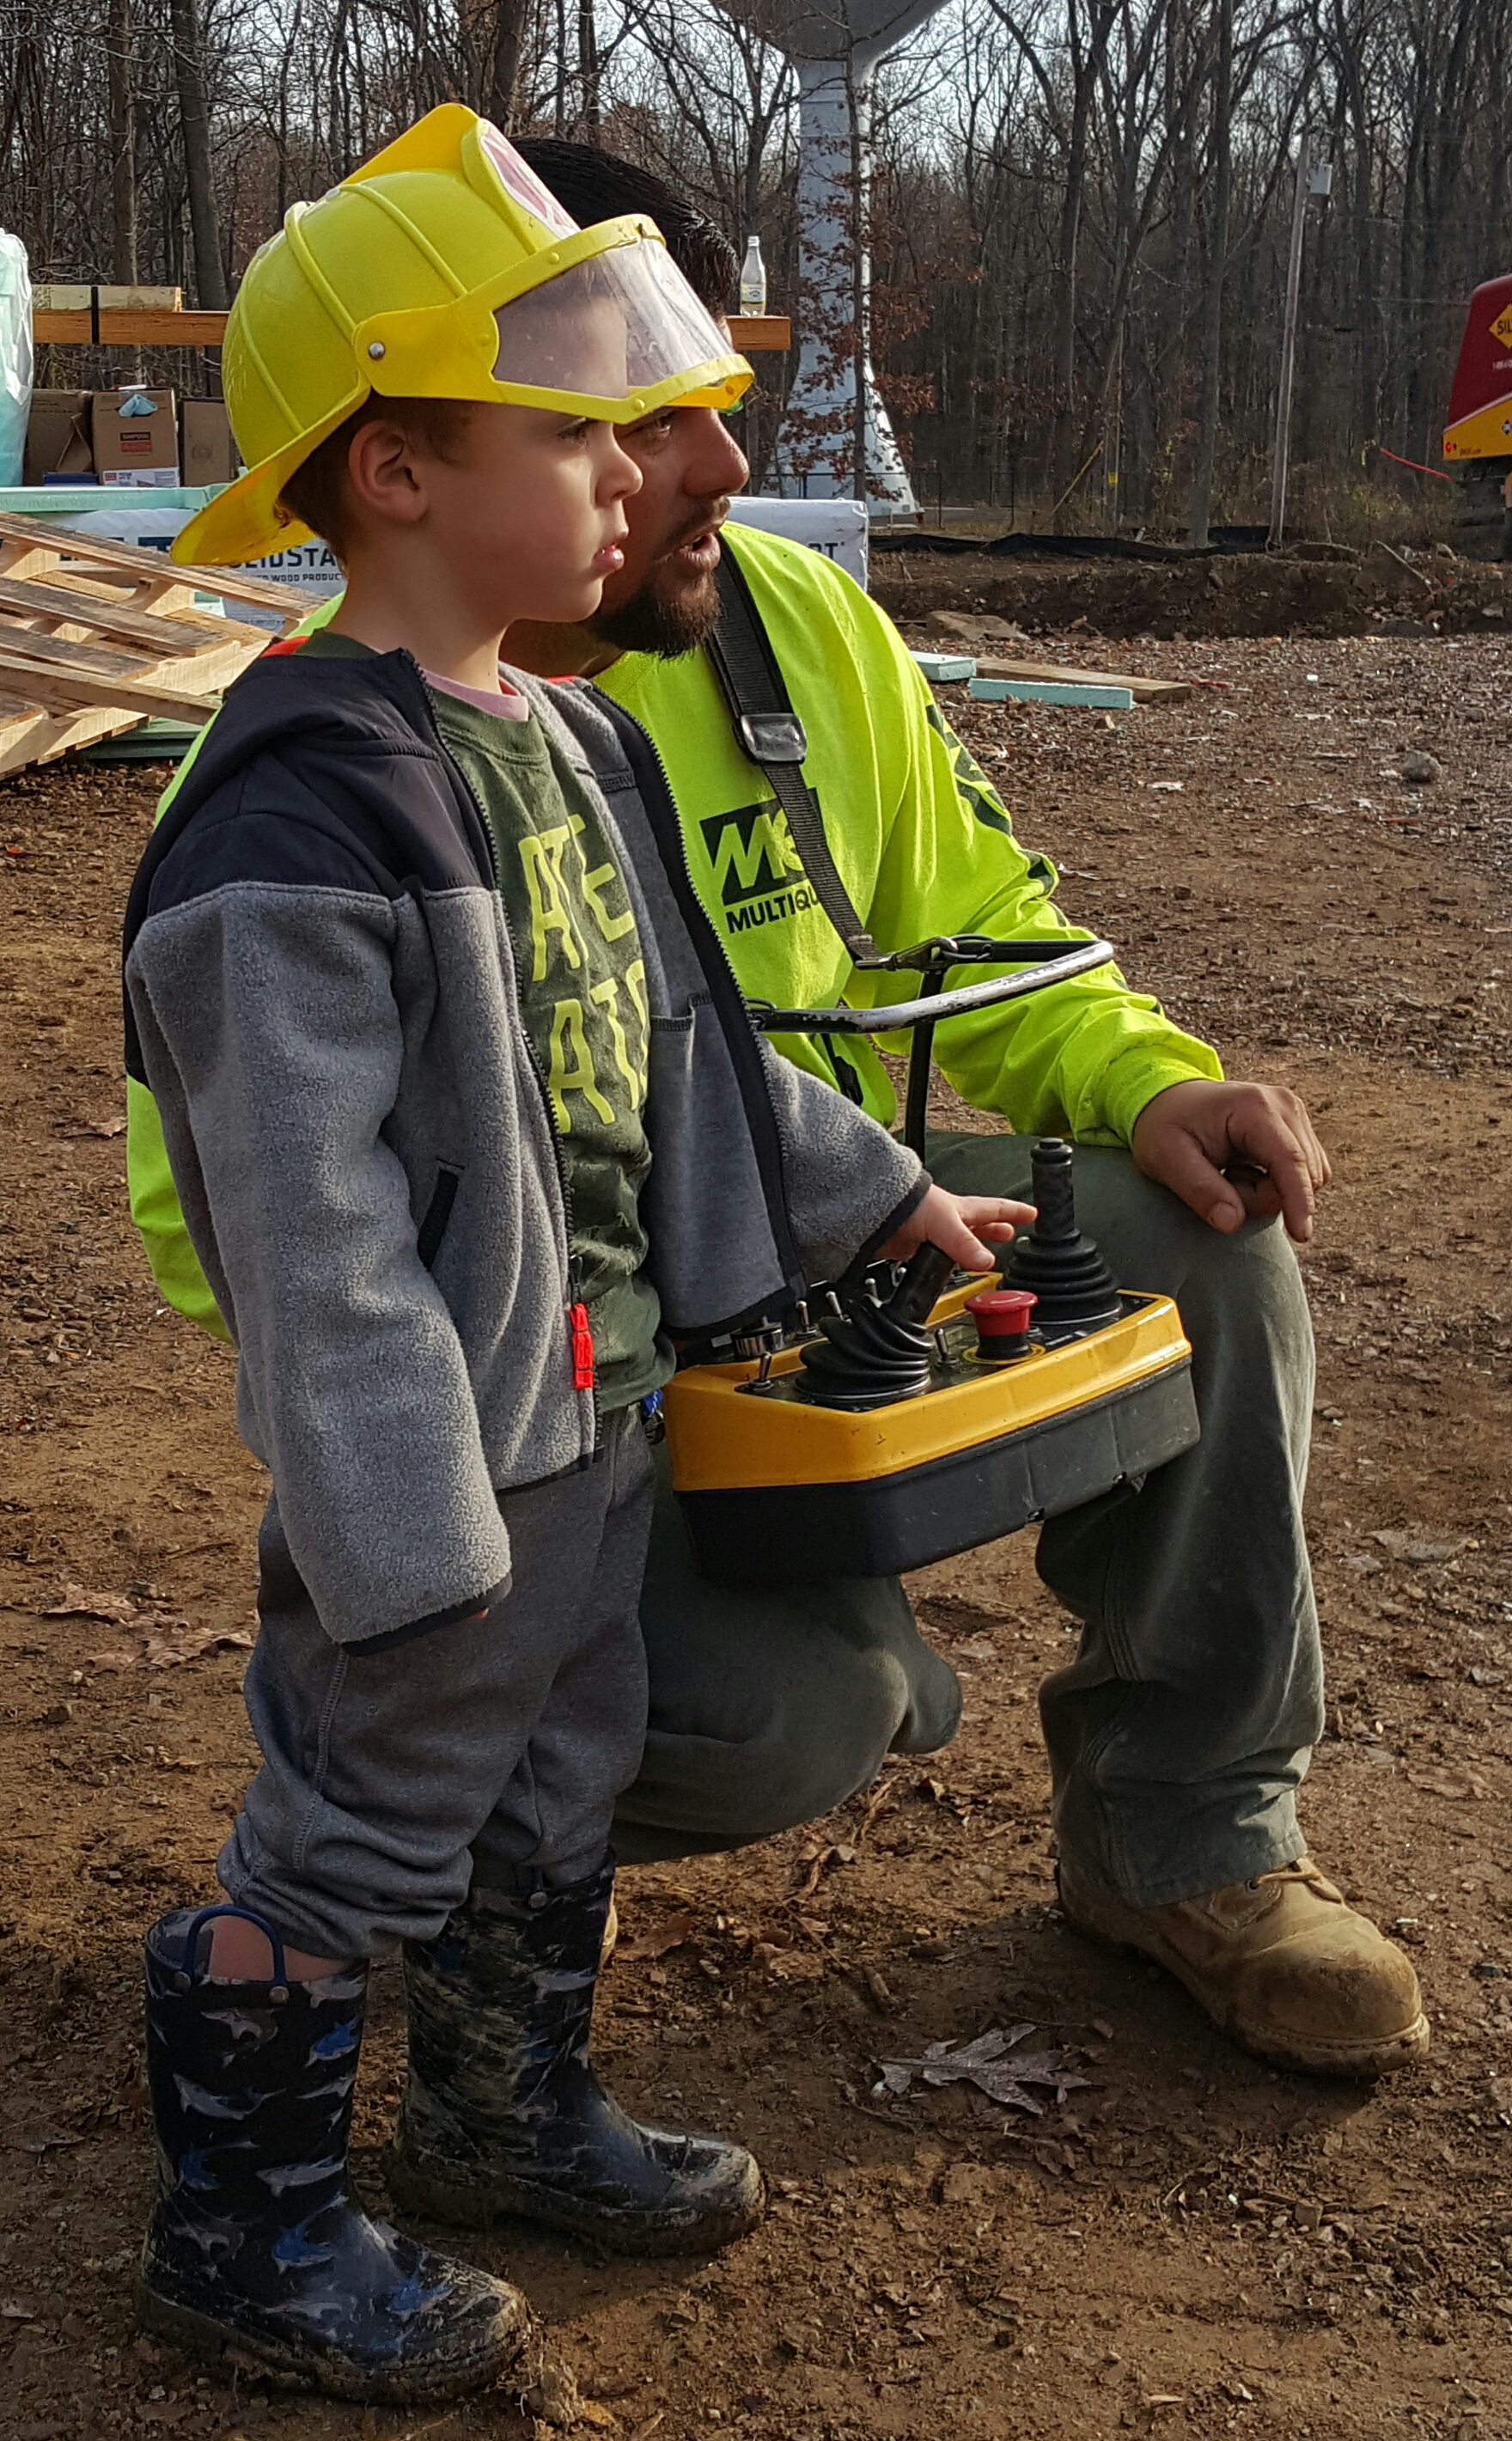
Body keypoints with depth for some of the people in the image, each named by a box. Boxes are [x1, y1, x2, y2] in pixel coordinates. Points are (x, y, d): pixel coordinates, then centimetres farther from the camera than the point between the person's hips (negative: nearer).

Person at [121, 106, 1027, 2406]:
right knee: (352, 1842, 6)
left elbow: (686, 1040, 18)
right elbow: (313, 1220, -25)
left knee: (562, 1787, 23)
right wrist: (402, 1536, -25)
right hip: (442, 1454, -9)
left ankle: (507, 2110, 44)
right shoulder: (303, 819, -24)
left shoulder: (566, 746, 6)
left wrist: (881, 1194, 23)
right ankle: (242, 2226, 27)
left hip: (604, 1407, 9)